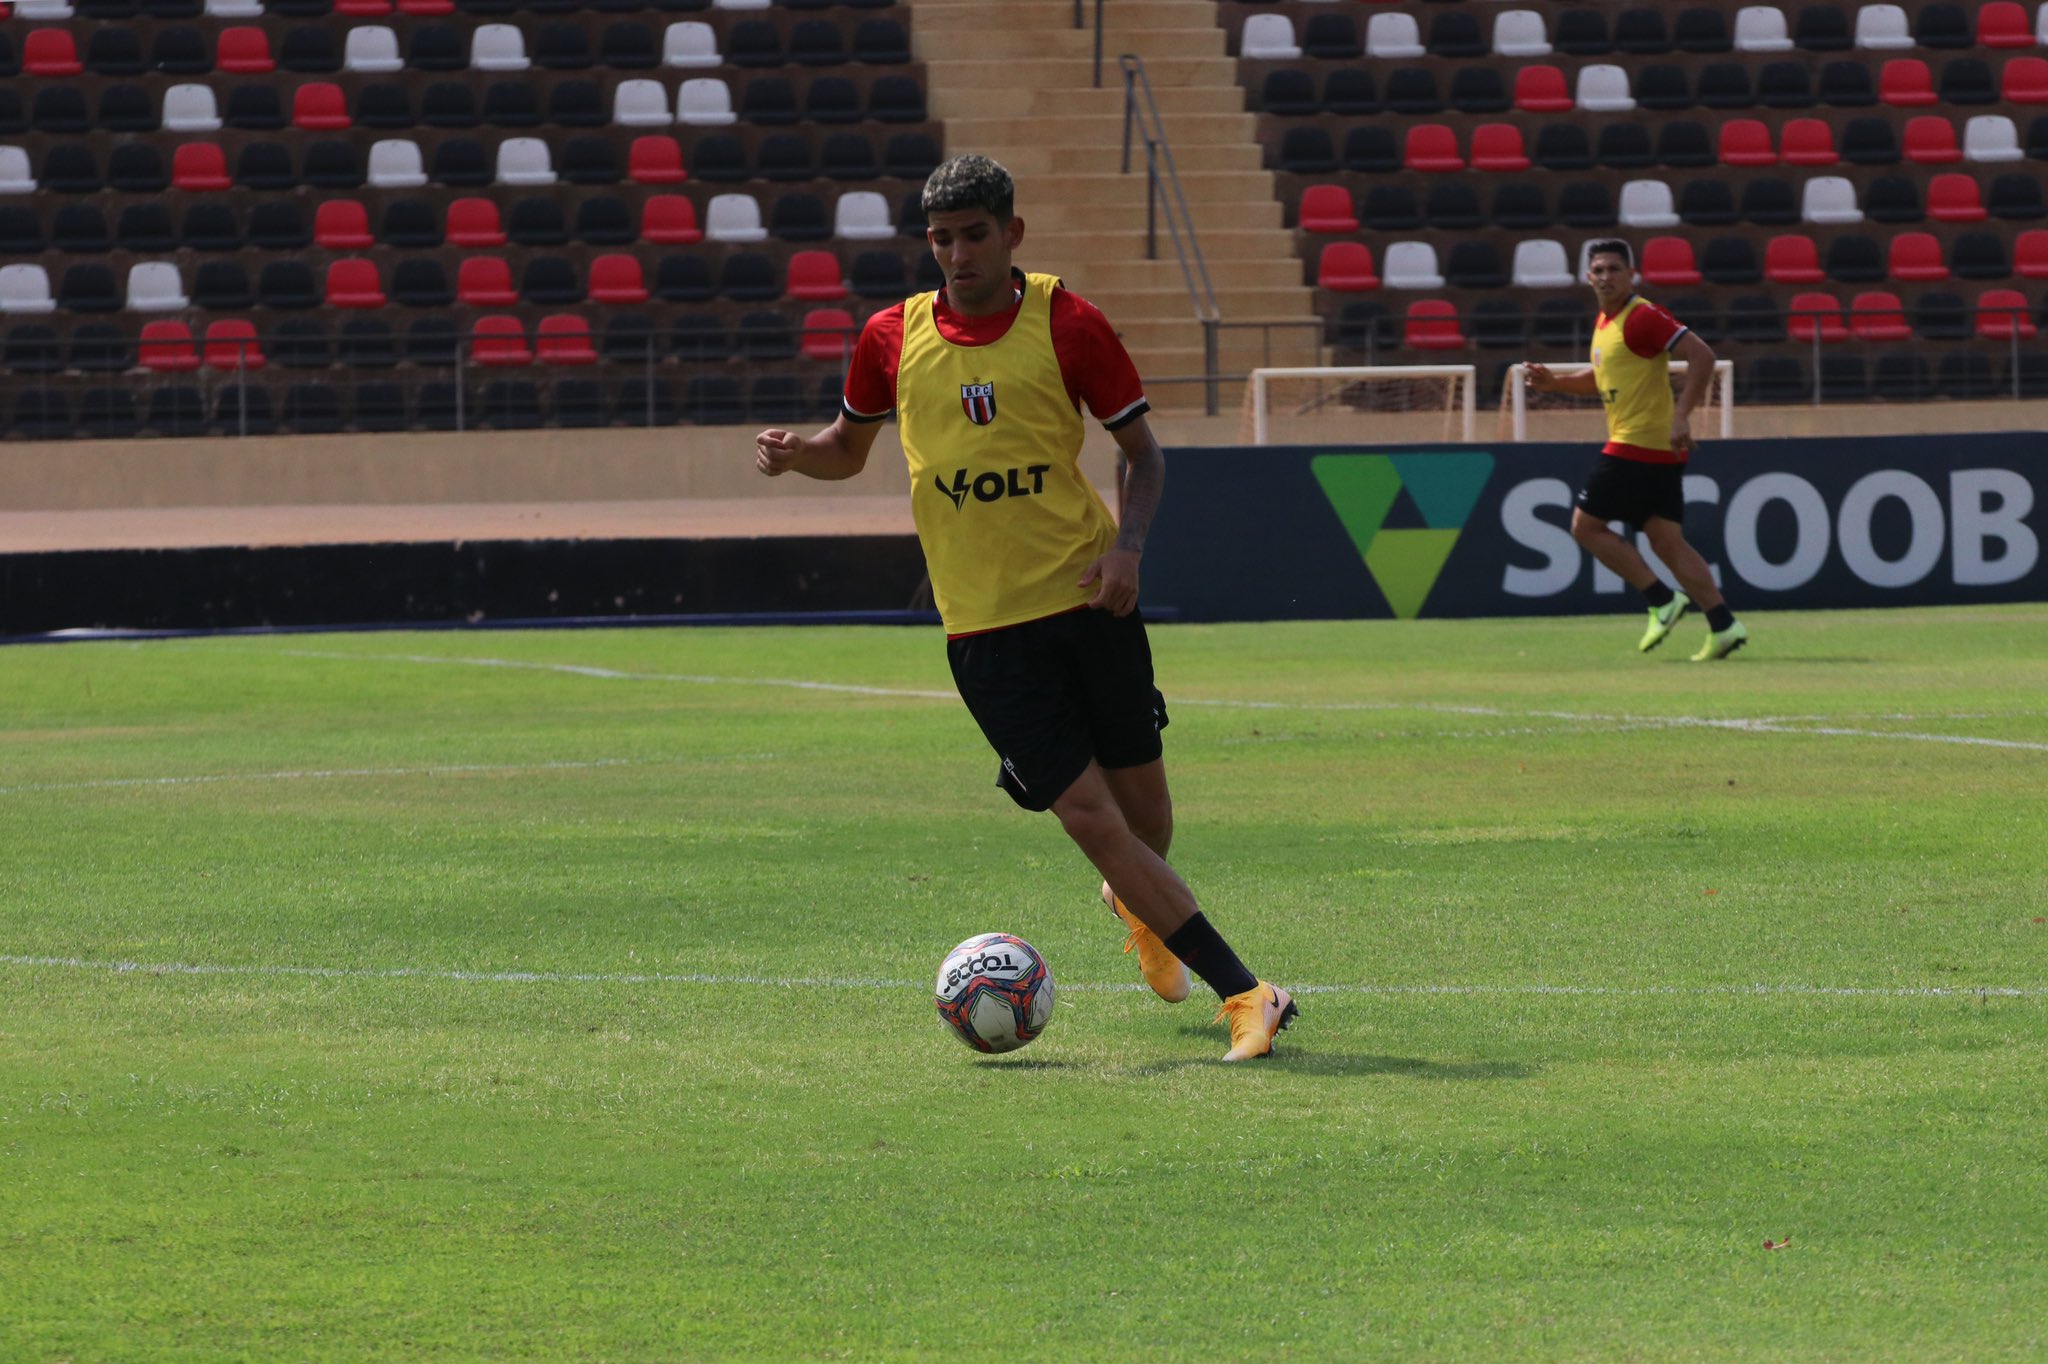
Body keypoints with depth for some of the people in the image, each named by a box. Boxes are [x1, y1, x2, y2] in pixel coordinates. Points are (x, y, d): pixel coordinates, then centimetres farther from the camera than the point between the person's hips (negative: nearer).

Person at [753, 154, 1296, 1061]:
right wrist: (793, 452, -4)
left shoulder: (1066, 325, -4)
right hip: (984, 627, 0)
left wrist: (1127, 545, -13)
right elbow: (848, 449, 18)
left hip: (1088, 601, 0)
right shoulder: (894, 338, 2)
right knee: (1088, 814, -10)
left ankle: (1139, 903, 46)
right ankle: (1243, 995, -7)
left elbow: (1143, 451, 4)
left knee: (1140, 800, 7)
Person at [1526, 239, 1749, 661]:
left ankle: (1662, 601, -4)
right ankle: (1723, 626, 2)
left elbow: (1702, 356, -21)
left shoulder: (1642, 318, -14)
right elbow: (1601, 379, 31)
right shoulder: (1606, 321, 16)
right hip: (1659, 452, 9)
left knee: (1586, 525, -2)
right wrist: (1556, 383, 14)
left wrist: (1681, 417, -26)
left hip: (1636, 447, -9)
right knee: (1667, 540, 7)